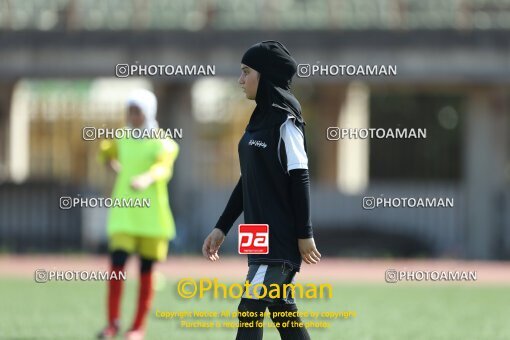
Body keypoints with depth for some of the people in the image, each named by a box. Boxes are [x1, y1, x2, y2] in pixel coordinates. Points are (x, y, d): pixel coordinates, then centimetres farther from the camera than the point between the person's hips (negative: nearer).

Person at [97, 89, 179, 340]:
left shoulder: (163, 144, -7)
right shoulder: (121, 140, 8)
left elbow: (163, 167, -29)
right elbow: (106, 153, 32)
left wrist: (146, 179, -47)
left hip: (152, 215, -3)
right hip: (124, 213, 3)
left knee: (146, 271, 3)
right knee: (117, 263, -11)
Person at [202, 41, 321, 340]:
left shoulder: (285, 121, -12)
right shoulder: (260, 120, 14)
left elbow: (300, 179, -15)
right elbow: (248, 181, 18)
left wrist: (305, 234, -17)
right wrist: (222, 228, 17)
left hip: (280, 237, -9)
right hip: (261, 236, 9)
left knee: (250, 313, -11)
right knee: (284, 313, 11)